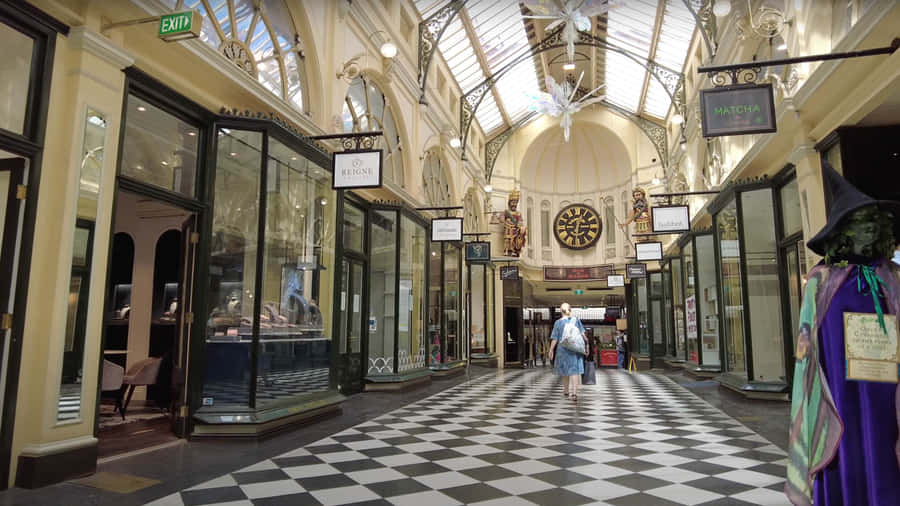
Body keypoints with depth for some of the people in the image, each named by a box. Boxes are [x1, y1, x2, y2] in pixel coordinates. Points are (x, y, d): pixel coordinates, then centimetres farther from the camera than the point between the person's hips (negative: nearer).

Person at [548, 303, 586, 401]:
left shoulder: (558, 322, -5)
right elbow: (582, 334, -2)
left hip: (563, 349, 0)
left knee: (565, 369, 15)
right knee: (574, 370, -1)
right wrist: (585, 345, 8)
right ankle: (573, 392, -14)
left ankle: (566, 391, 29)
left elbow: (555, 339, -6)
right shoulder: (576, 320, 0)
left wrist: (551, 350, 4)